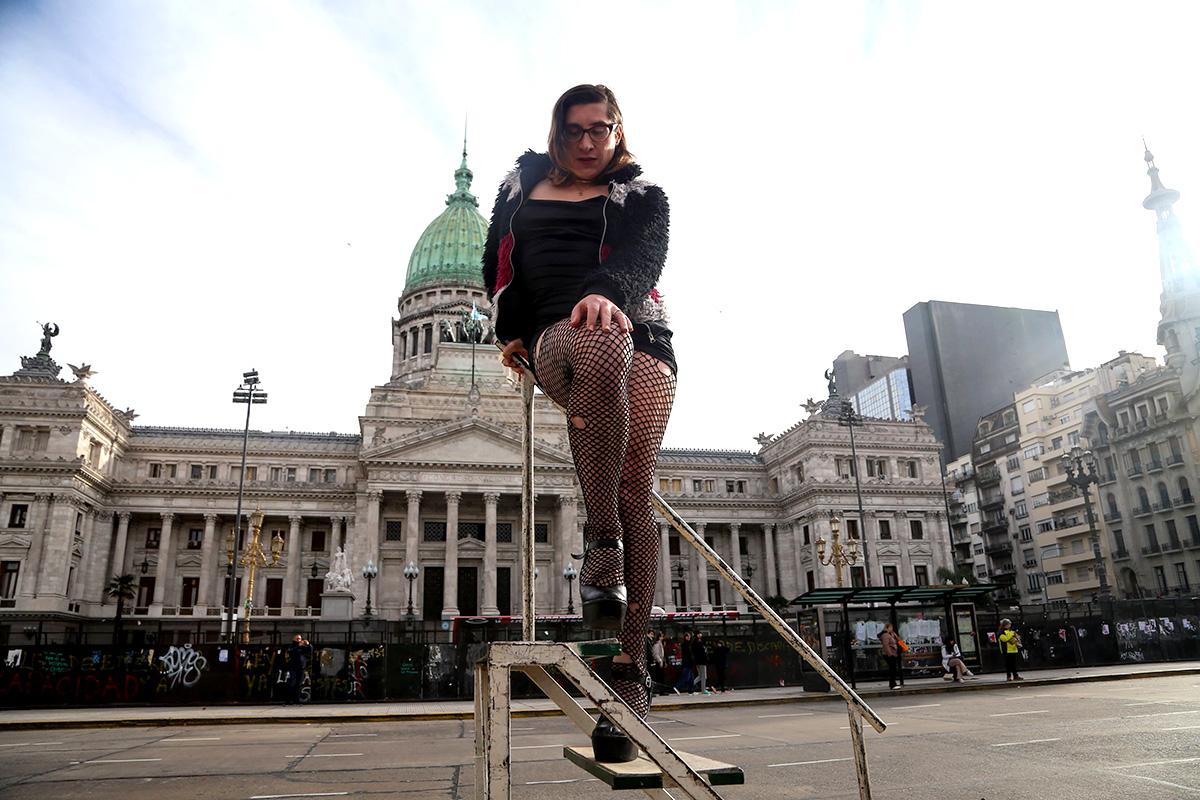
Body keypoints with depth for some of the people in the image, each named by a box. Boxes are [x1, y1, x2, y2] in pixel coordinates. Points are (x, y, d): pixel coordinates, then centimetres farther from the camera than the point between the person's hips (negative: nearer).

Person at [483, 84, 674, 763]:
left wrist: (608, 291, -26)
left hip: (639, 339, 1)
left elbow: (643, 257, -3)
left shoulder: (643, 196, 18)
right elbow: (498, 265, 28)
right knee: (600, 347, -40)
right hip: (555, 333, 0)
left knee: (636, 494, -16)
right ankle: (602, 539, -34)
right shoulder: (524, 188, 26)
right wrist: (510, 329, 11)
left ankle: (630, 668, -14)